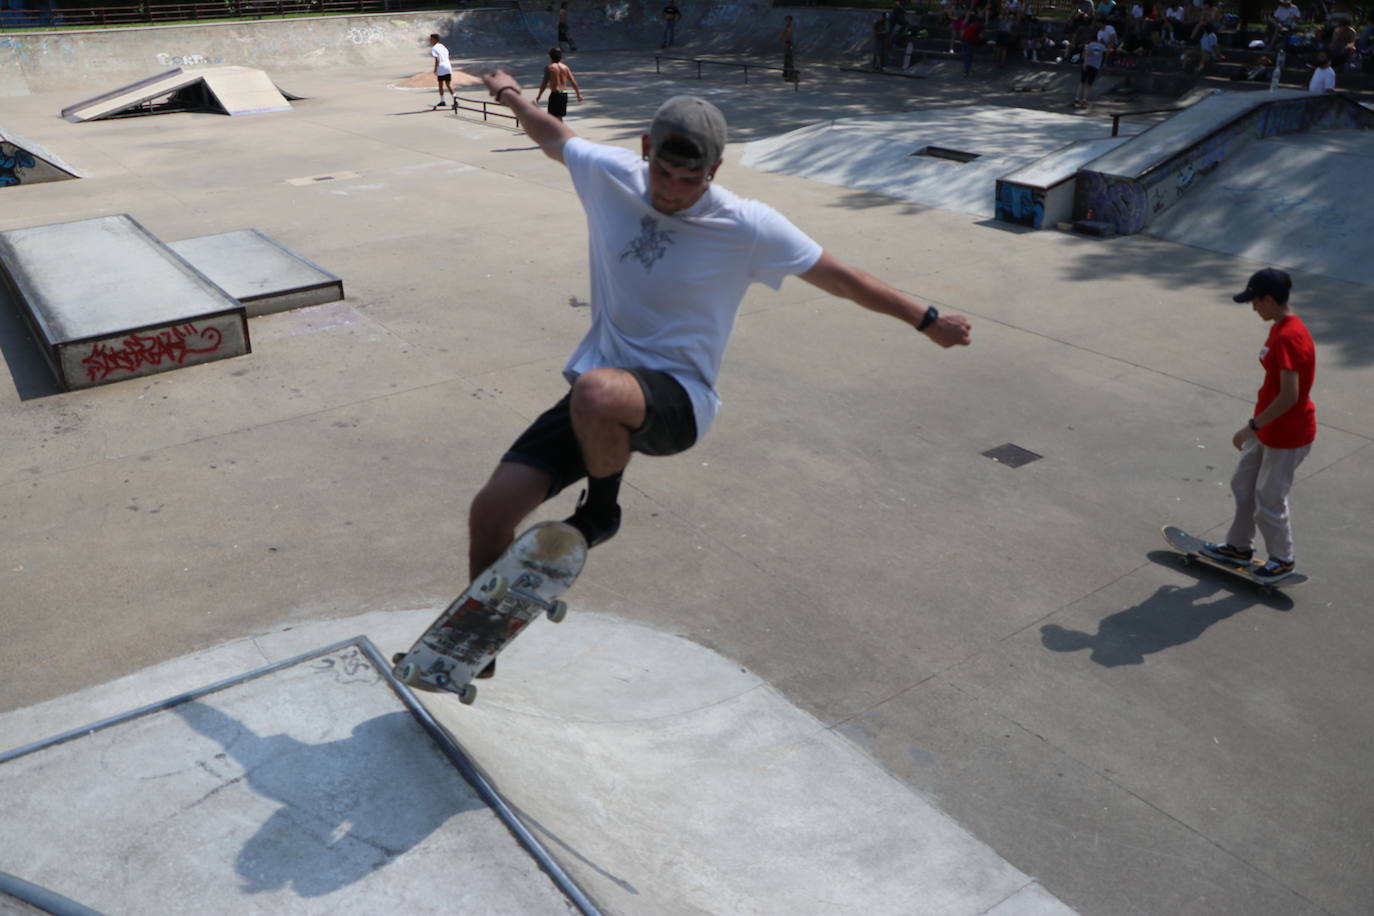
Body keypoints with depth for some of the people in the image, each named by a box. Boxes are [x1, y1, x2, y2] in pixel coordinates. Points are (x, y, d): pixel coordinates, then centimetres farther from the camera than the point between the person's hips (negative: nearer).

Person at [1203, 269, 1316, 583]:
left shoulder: (1289, 338, -28)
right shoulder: (1281, 328, 4)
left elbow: (1289, 397, -30)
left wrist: (1252, 426, -23)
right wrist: (1257, 424, 20)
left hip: (1287, 435, -10)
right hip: (1269, 429, 10)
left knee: (1269, 499, 6)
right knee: (1243, 484, 21)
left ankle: (1282, 560, 27)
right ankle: (1239, 546, 37)